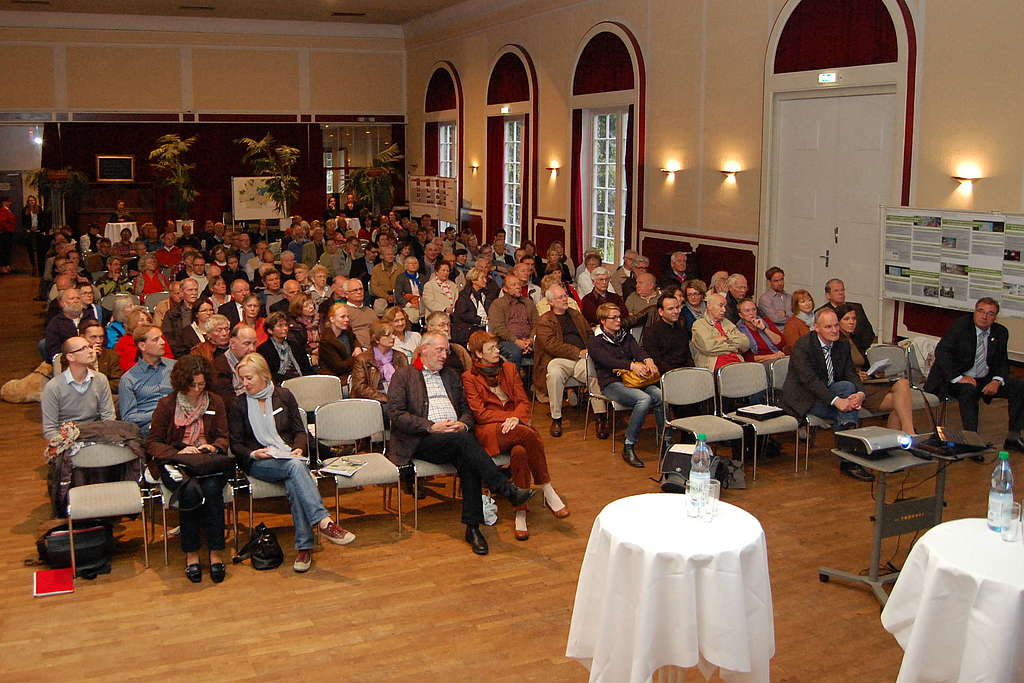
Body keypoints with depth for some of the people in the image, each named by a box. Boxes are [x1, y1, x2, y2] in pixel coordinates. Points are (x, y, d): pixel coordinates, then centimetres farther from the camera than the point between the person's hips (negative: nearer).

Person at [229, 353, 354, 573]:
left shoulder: (283, 395, 11)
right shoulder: (239, 404, 8)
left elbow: (300, 430, 14)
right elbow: (235, 445, 7)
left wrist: (298, 448, -6)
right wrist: (253, 454, -13)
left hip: (288, 457, 2)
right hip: (257, 463, -2)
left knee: (294, 484, -35)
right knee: (295, 466, -36)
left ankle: (304, 546, -36)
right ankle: (323, 521, -47)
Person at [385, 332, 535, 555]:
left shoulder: (452, 376, 26)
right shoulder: (403, 376, 9)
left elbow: (466, 408, 24)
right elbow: (395, 413, -3)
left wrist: (463, 424, -2)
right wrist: (431, 427, -14)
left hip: (456, 436, 4)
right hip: (422, 442, -4)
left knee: (468, 461, -30)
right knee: (464, 440, -33)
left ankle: (473, 527, -30)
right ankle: (507, 489, -35)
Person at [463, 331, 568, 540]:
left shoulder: (509, 368, 19)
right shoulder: (469, 377, 6)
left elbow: (523, 401, 12)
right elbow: (479, 413, -3)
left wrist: (516, 418, -11)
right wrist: (509, 416, -13)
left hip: (513, 425, 4)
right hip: (489, 431, -4)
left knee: (520, 451, -34)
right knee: (529, 434, -34)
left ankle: (521, 514, -31)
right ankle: (547, 491, -25)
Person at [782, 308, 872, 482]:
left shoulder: (843, 345, 4)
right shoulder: (802, 346, -16)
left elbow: (851, 375, -2)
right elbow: (810, 380, -27)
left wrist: (860, 394, -27)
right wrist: (836, 401, -38)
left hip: (828, 394, 6)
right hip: (803, 400, -6)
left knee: (847, 386, -26)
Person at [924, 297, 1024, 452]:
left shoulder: (1000, 332, 4)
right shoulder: (960, 326, -11)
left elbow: (1002, 362, 9)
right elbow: (941, 352, -19)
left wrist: (997, 381, -14)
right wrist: (958, 377, -28)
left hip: (985, 379, 6)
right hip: (960, 379, -5)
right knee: (969, 390, -37)